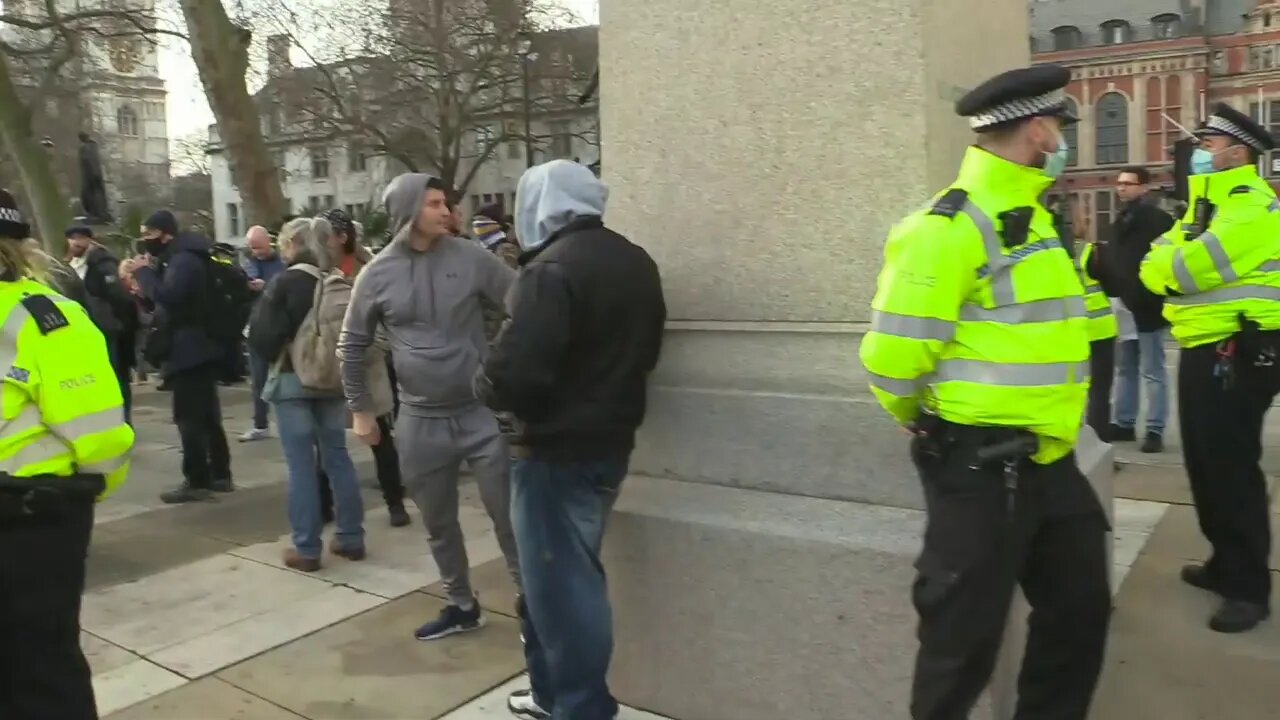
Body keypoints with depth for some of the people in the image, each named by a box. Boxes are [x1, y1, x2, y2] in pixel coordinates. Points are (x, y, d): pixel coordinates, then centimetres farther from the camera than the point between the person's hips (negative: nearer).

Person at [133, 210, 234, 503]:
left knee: (189, 418, -7)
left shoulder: (183, 260, -15)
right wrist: (149, 275, 1)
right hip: (197, 350, 11)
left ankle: (196, 481, -4)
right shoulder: (177, 259, 18)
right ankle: (220, 475, 19)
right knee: (206, 415, 13)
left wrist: (144, 271, -15)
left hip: (189, 352, -11)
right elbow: (164, 300, 17)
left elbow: (168, 296, -28)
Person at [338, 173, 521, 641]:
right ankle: (461, 606, 34)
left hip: (481, 412, -2)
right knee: (439, 524, 15)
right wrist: (361, 410, 8)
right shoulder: (377, 274, -1)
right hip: (421, 421, 2)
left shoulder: (470, 257, -5)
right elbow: (353, 346, 8)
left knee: (509, 514, 2)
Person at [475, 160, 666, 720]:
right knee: (566, 575, 20)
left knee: (560, 583, 3)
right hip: (611, 442, 9)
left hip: (557, 452, -9)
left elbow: (512, 373, -26)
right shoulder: (636, 262, 7)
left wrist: (487, 385, -6)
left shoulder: (552, 269, -20)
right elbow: (644, 350, 17)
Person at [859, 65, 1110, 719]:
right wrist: (934, 422, -5)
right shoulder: (952, 224, -19)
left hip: (1045, 459, 10)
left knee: (1079, 608, 21)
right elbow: (892, 355, -23)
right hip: (980, 463, -10)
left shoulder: (1028, 214, 13)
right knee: (965, 635, 3)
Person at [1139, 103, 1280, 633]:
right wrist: (1166, 263, -8)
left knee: (1232, 469, -6)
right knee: (1207, 465, 16)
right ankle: (1226, 564, 29)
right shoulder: (1210, 205, 19)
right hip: (1205, 350, 10)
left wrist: (1165, 263, -2)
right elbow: (1157, 267, 13)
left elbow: (1191, 268, -22)